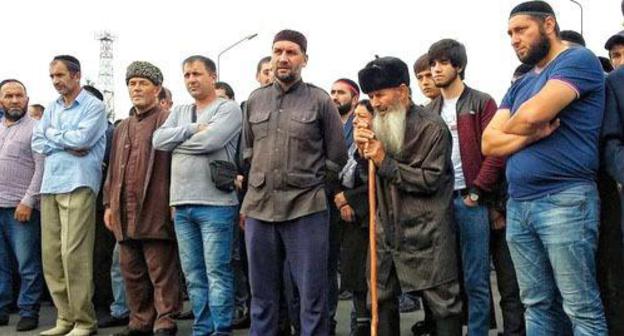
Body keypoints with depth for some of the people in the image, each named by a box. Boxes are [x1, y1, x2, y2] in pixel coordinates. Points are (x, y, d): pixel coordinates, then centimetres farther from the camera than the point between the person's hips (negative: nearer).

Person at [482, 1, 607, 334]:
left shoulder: (578, 60, -3)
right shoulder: (519, 86, 20)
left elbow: (532, 114, -19)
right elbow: (489, 143, 9)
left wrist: (509, 129, 4)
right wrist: (533, 134, -9)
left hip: (565, 200, -7)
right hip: (518, 204, 8)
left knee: (581, 309, -4)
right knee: (537, 305, 11)